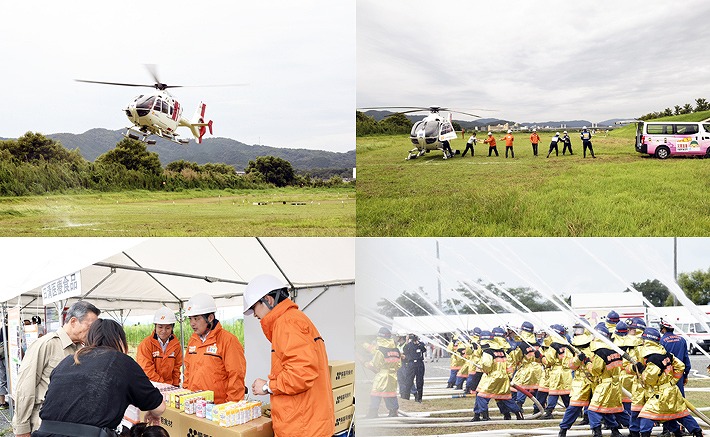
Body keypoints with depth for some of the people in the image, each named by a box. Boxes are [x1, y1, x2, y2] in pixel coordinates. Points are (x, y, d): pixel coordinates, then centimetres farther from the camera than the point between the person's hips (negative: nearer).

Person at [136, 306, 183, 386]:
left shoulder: (176, 344, 7)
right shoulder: (146, 344, -6)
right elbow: (147, 371, -9)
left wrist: (174, 385, 3)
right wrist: (165, 385, -10)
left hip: (169, 387, 2)